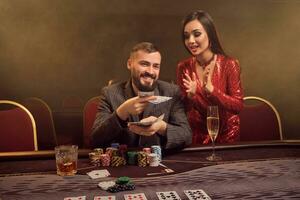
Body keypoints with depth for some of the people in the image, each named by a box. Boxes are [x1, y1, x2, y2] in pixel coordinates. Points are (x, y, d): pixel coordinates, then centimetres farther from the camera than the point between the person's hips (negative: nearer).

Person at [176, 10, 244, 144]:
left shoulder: (229, 64, -13)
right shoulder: (183, 67, -7)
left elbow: (238, 106, -14)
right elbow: (183, 108, -3)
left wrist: (211, 91, -27)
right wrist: (190, 96, -23)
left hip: (225, 133, -1)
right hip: (196, 133, 1)